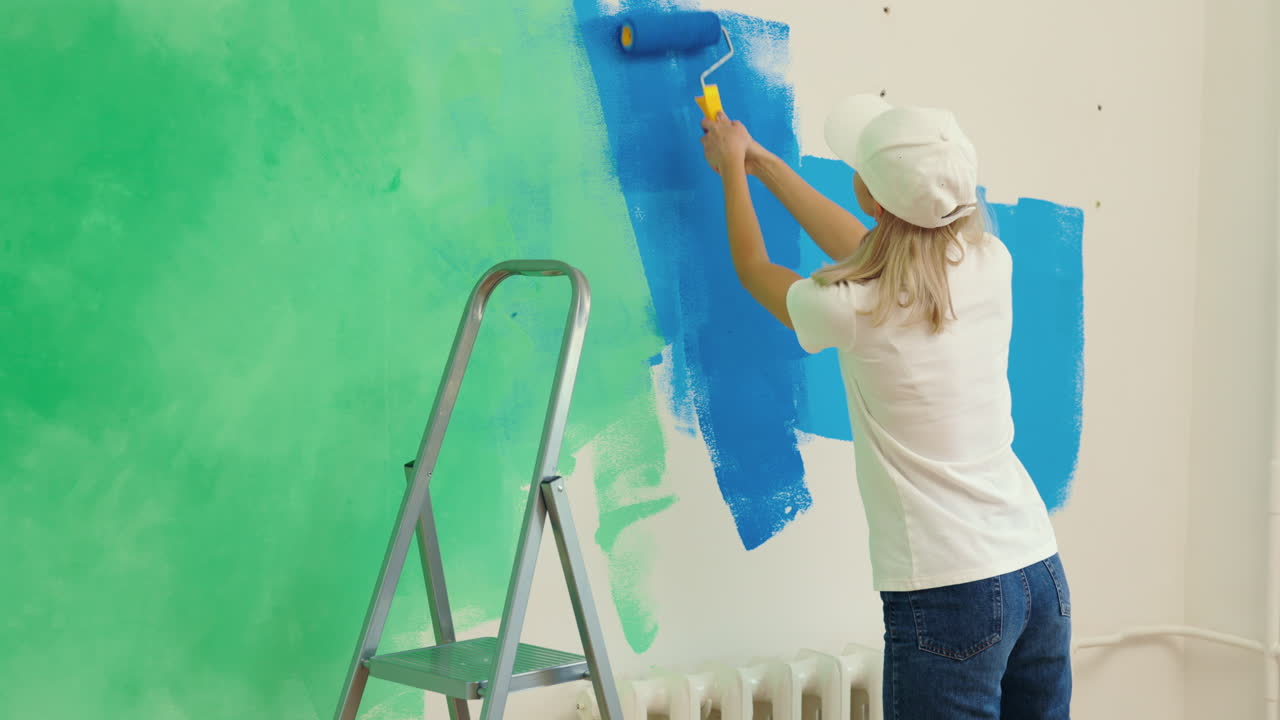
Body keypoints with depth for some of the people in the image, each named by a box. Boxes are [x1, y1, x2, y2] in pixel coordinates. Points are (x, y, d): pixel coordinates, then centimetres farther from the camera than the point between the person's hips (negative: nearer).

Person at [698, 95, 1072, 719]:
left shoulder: (853, 311, -14)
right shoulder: (990, 264, 1)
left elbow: (754, 268, 10)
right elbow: (866, 252, 21)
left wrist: (732, 169, 27)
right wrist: (764, 165, 30)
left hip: (947, 598, -6)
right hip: (1042, 573, 6)